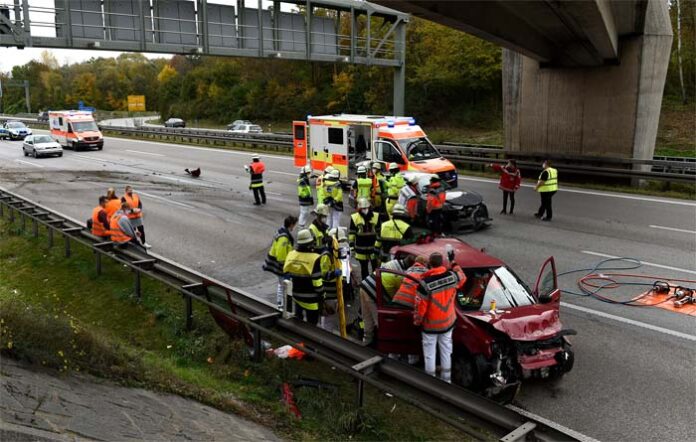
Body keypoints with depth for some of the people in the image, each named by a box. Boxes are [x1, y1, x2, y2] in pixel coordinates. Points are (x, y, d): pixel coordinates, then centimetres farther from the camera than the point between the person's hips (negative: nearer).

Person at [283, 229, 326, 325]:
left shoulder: (291, 255, -3)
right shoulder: (314, 259, -22)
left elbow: (287, 274, 7)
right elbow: (317, 282, -20)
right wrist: (321, 296, -7)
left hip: (296, 295, 6)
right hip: (311, 299, -6)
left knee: (298, 320, 25)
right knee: (311, 324, 4)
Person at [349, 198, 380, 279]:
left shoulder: (376, 217, -1)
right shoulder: (355, 218, -5)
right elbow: (351, 232, 1)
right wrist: (351, 244, -1)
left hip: (373, 246, 0)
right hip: (361, 247, 0)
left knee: (376, 266, 3)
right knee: (363, 267, 12)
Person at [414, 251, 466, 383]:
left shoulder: (425, 283, -26)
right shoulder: (452, 276, -13)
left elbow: (420, 306, -19)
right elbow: (463, 278, 13)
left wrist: (417, 321, -2)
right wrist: (453, 261, 19)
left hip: (430, 325, -4)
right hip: (448, 322, 4)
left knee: (430, 354, 11)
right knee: (446, 352, 19)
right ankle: (446, 380, 31)